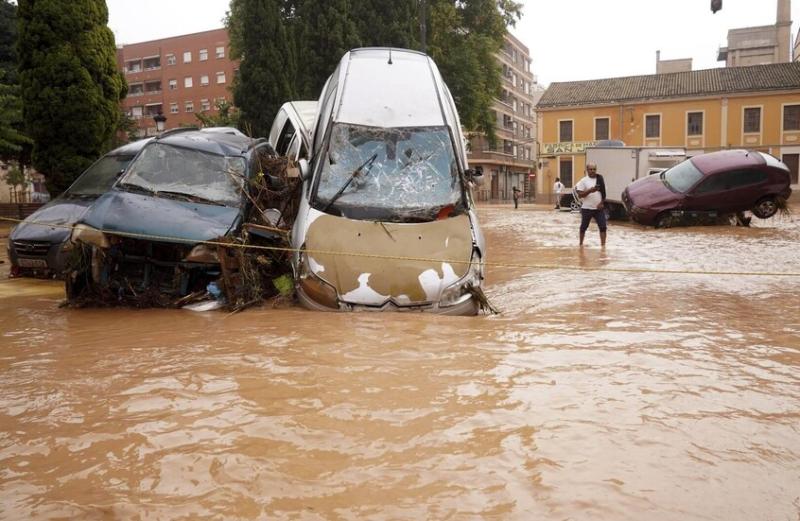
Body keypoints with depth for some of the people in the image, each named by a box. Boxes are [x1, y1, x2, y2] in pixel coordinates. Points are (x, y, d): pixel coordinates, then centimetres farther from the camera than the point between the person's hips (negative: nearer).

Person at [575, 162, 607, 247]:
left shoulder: (600, 179, 5)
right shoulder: (583, 181, -5)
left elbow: (604, 192, 7)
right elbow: (580, 195, -9)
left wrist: (602, 203, -4)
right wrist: (590, 190, -23)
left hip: (599, 208, 2)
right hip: (587, 208, -2)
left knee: (603, 226, -5)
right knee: (584, 227, 10)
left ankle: (603, 244, -1)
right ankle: (581, 243, 27)